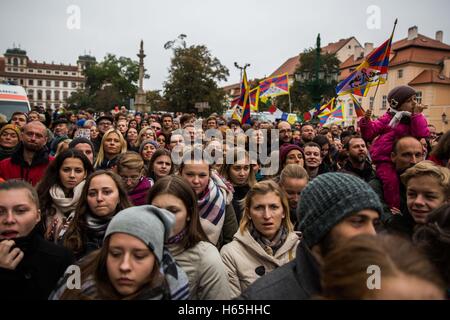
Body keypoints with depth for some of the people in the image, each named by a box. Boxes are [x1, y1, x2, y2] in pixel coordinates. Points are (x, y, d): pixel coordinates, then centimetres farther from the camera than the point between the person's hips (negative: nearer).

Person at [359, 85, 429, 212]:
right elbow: (369, 134, -1)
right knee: (391, 180, -29)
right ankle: (394, 209, -16)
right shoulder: (388, 118, 1)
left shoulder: (415, 118, 10)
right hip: (385, 159, -4)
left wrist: (417, 115, -11)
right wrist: (366, 120, -18)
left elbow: (422, 135, -10)